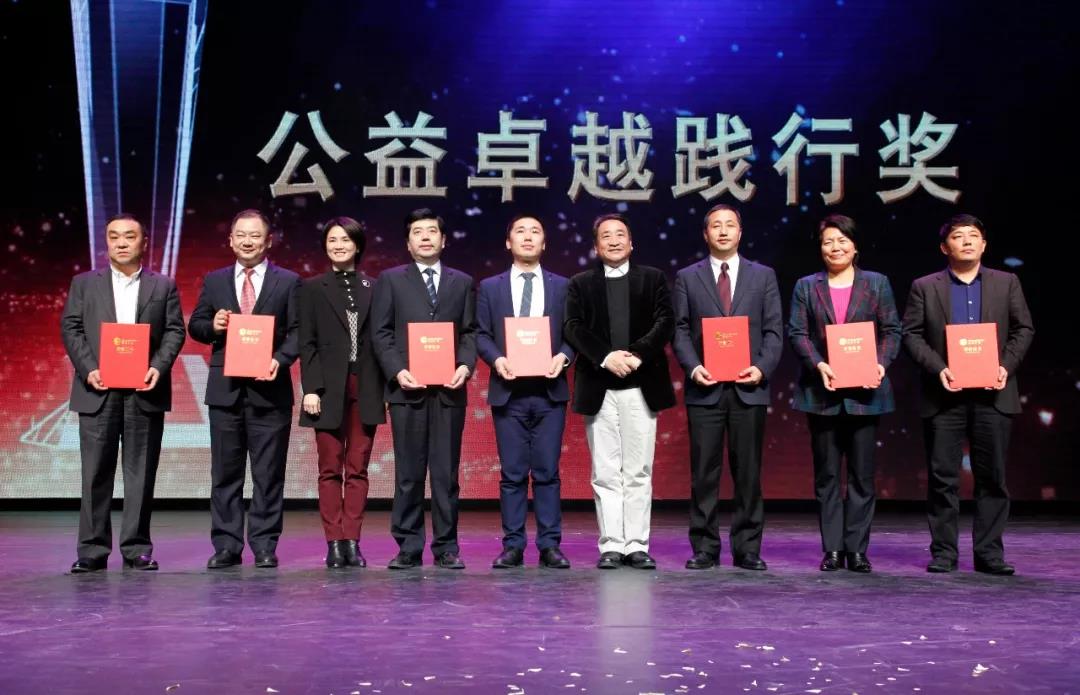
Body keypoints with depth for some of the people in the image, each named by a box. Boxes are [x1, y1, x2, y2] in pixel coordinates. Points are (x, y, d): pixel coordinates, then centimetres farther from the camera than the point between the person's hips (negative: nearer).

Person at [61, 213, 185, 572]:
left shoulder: (163, 286, 11)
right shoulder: (84, 283, 12)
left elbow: (174, 331, 5)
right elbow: (70, 329, 5)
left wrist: (159, 367, -12)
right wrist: (89, 369, -9)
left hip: (145, 391, 0)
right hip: (98, 391, 0)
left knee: (141, 473, 2)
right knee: (96, 472, 1)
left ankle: (137, 549, 9)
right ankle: (92, 550, 7)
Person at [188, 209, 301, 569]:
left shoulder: (288, 282, 5)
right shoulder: (214, 281, 12)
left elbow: (297, 331, -1)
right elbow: (195, 325, 13)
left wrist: (280, 360, -17)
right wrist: (212, 326, -9)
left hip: (269, 388, -2)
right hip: (225, 389, 2)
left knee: (268, 473, 2)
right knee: (225, 473, 6)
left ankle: (264, 546, 9)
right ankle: (226, 546, 12)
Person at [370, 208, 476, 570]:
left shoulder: (462, 282, 15)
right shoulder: (391, 280, 9)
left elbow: (470, 332, 10)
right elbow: (381, 332, 3)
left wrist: (465, 366, -8)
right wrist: (398, 371, -10)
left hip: (449, 389, 1)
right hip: (407, 388, -1)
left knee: (446, 472, 2)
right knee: (408, 473, 1)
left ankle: (447, 547, 8)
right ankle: (408, 548, 6)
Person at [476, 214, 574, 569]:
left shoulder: (562, 286, 10)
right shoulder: (490, 287, 10)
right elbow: (481, 334, 6)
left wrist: (563, 356, -13)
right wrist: (496, 359, -13)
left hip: (549, 391, 0)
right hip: (508, 391, 0)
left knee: (547, 472, 2)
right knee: (512, 473, 2)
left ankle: (550, 545, 7)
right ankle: (512, 545, 8)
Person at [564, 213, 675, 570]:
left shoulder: (653, 279, 11)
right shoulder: (580, 283, 12)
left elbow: (665, 322, 0)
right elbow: (573, 328, 0)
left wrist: (637, 354, -14)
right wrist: (606, 356, -15)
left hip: (641, 386, 0)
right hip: (599, 389, 0)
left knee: (639, 472, 2)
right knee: (605, 473, 2)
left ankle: (637, 546, 7)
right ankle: (611, 546, 7)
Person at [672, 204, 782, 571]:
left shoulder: (763, 276, 11)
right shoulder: (687, 277, 9)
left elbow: (774, 330, 6)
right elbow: (680, 330, 4)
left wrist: (762, 368, -9)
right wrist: (693, 367, -11)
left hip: (748, 388, 1)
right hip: (705, 388, 0)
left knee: (748, 472, 3)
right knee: (704, 472, 1)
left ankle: (747, 549, 10)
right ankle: (704, 548, 7)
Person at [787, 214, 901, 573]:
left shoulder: (877, 283, 9)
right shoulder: (806, 286, 9)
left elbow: (892, 330, 5)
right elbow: (797, 333, 2)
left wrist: (882, 364, -12)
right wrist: (818, 365, -14)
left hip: (864, 391, 0)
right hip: (822, 391, 0)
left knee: (862, 474, 2)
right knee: (826, 475, 4)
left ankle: (857, 549, 8)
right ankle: (832, 549, 10)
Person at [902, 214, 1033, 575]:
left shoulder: (1006, 283, 10)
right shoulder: (925, 287, 6)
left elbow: (1023, 329, 8)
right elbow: (911, 333, 1)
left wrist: (1007, 366, -7)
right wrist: (937, 369, -12)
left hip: (993, 394, 1)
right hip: (944, 395, -1)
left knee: (992, 477, 4)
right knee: (942, 477, 1)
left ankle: (989, 552, 11)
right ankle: (943, 552, 8)